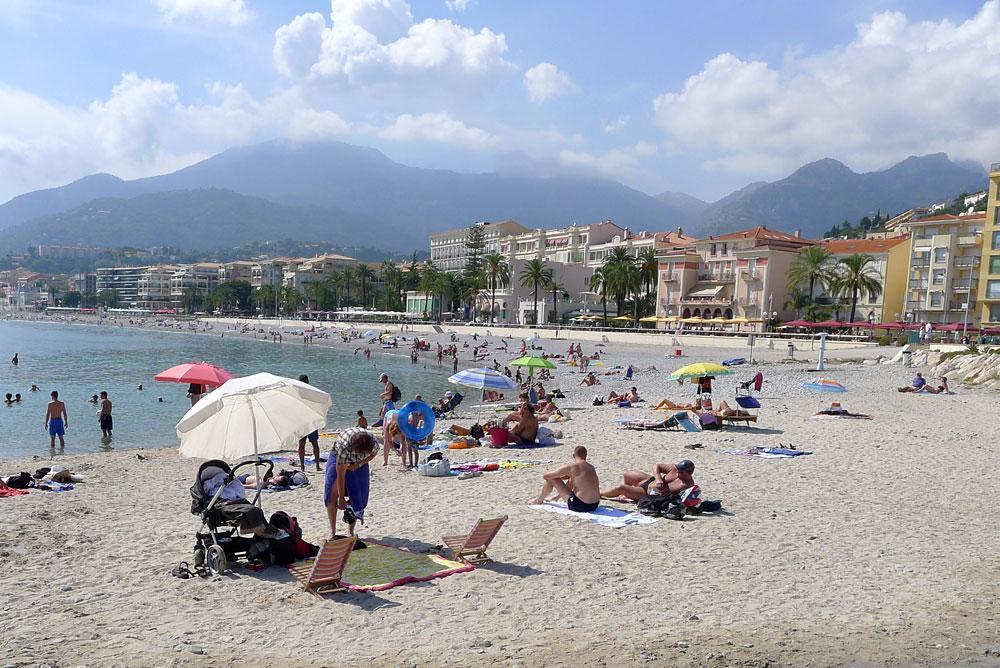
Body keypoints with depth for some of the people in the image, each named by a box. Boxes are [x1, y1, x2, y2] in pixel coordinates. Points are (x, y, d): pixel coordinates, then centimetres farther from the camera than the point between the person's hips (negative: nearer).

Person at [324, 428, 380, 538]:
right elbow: (340, 476, -34)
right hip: (338, 458, -3)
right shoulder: (344, 447, -42)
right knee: (332, 495, -13)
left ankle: (350, 532, 6)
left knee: (358, 497, -4)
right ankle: (332, 532, -3)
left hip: (359, 463, 3)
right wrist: (341, 498, -27)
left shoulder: (373, 442, -32)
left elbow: (373, 453, -5)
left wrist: (359, 464, -20)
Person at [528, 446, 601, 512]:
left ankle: (539, 500, 31)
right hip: (594, 506, 7)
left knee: (551, 479, 6)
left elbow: (545, 476, -2)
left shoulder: (570, 467, -11)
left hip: (580, 506, -7)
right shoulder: (591, 468, 10)